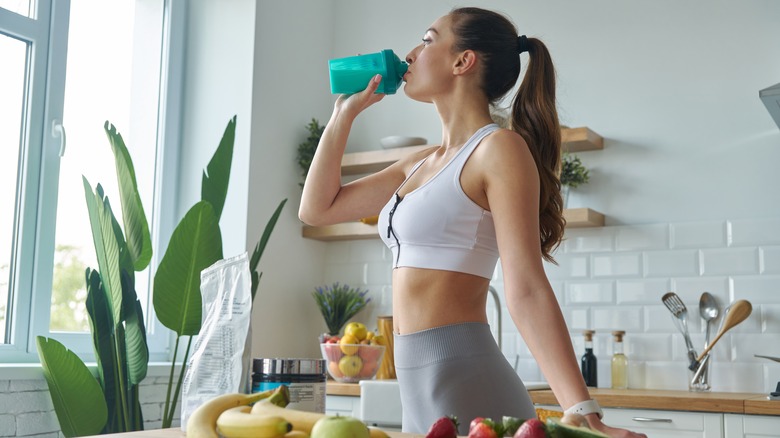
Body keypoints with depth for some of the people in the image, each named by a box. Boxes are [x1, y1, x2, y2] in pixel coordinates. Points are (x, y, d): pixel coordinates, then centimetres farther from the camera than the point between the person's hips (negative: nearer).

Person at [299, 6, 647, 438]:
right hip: (417, 386, 8)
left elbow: (526, 291, -17)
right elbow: (317, 208, 20)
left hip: (463, 383, -8)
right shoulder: (421, 163, 14)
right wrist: (345, 111, 16)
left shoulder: (498, 148, -9)